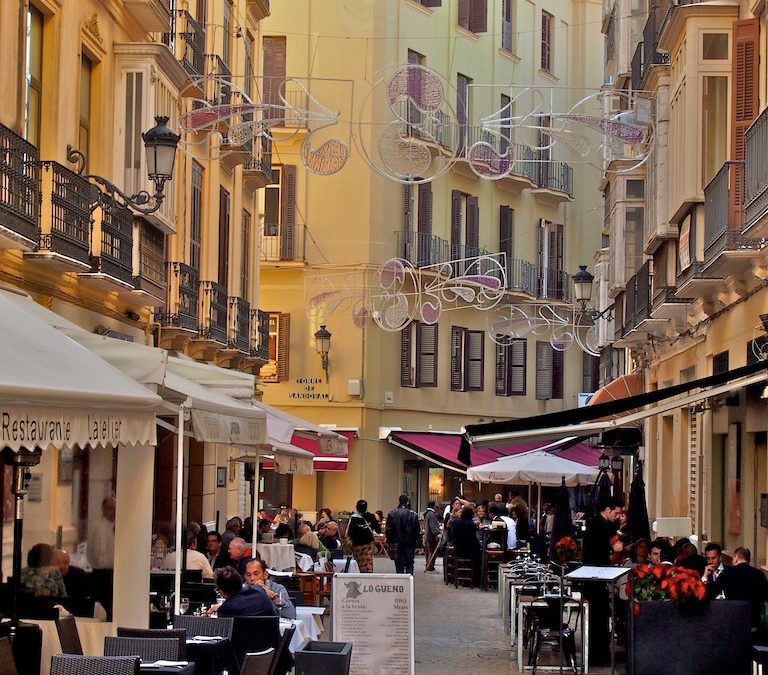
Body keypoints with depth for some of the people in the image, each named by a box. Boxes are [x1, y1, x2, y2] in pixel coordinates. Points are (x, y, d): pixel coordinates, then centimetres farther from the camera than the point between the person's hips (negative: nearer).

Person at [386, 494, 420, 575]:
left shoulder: (392, 514, -6)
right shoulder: (413, 514, -5)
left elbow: (389, 530, -2)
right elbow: (417, 530, -1)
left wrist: (389, 541, 8)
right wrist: (415, 539, 14)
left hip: (397, 543, 0)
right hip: (410, 544, 0)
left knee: (399, 565, 4)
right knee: (409, 565, 7)